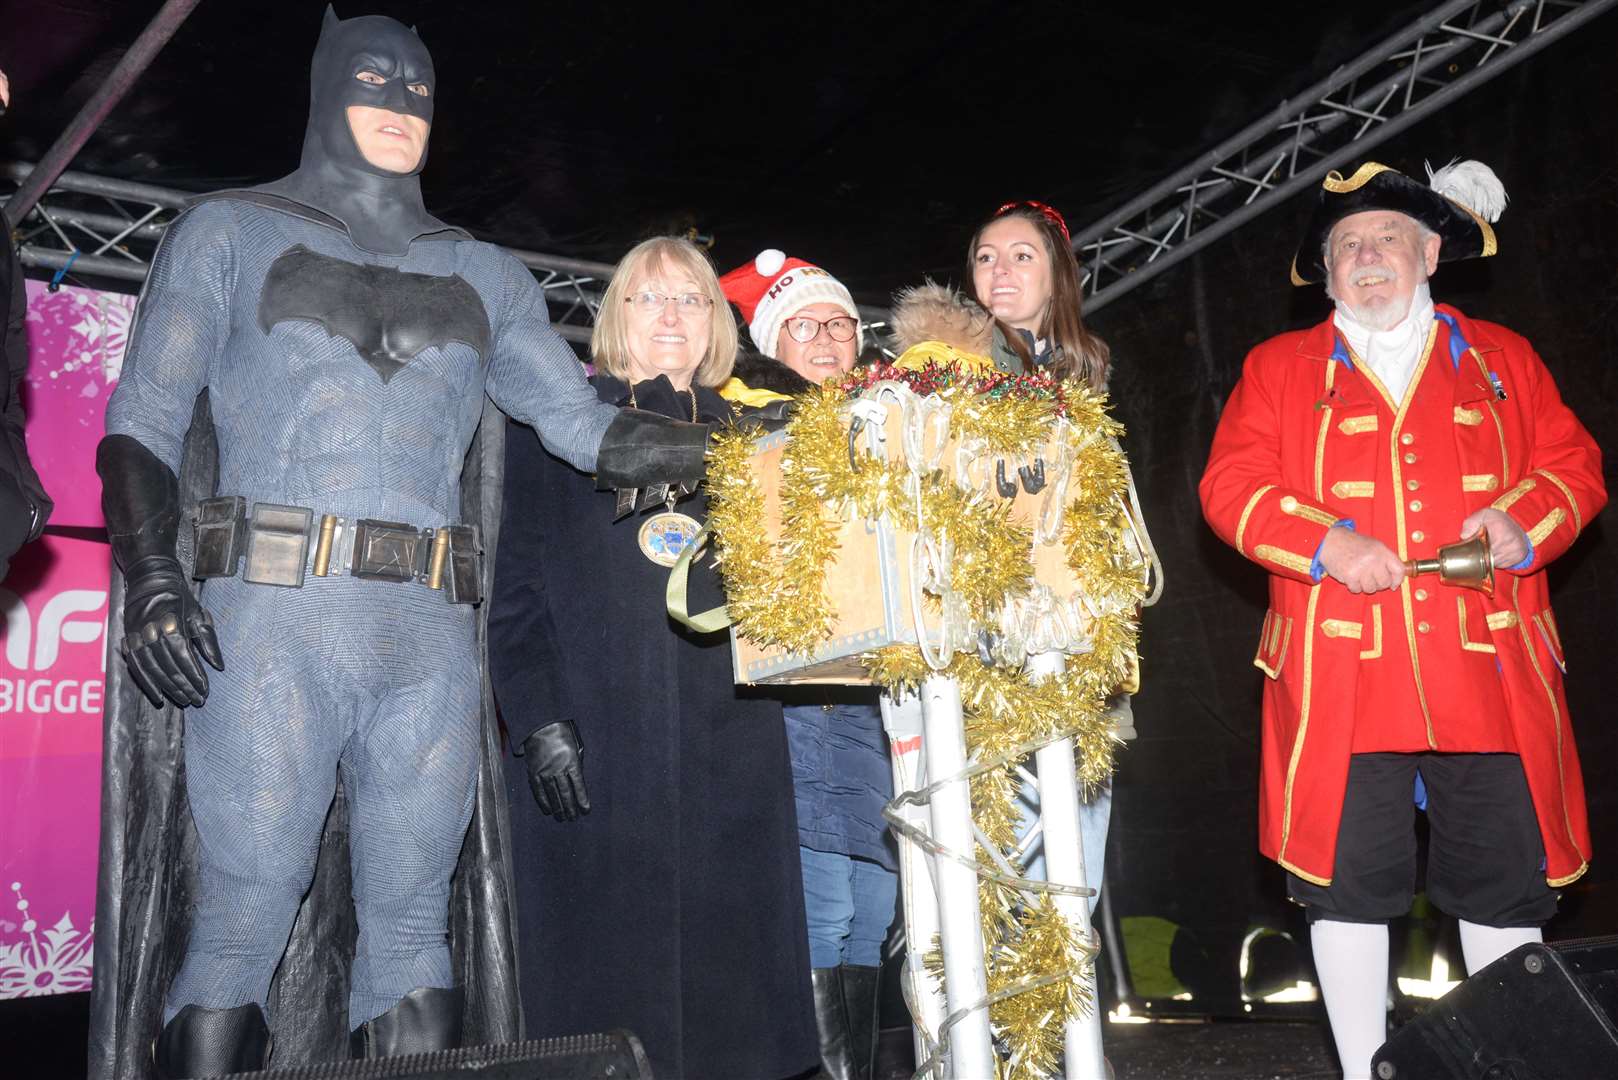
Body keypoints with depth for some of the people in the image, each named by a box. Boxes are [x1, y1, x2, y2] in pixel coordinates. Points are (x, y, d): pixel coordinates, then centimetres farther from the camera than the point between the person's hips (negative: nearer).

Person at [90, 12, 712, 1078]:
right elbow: (144, 421, 6)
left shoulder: (485, 273, 21)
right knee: (240, 926, -5)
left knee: (413, 921, 4)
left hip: (432, 634, 3)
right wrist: (149, 572, -10)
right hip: (272, 617, -2)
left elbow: (589, 425, 16)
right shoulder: (231, 231, 13)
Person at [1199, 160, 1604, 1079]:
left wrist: (1522, 519, -9)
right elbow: (1231, 487, 1)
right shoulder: (1280, 368, 11)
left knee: (1508, 890, 7)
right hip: (1341, 682, -1)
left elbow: (1575, 468, 13)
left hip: (1490, 677, 2)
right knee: (1348, 887, 2)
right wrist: (1327, 544, -14)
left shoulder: (1502, 358, 17)